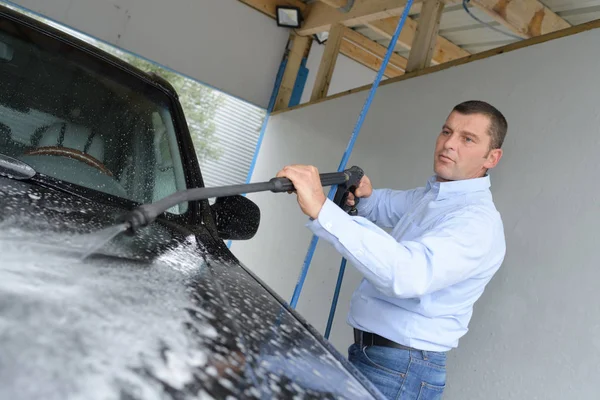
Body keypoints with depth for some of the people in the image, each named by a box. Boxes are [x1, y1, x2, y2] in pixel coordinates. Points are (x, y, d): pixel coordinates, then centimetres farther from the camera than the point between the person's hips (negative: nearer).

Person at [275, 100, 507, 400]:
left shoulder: (477, 220, -22)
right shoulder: (430, 194, 8)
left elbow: (407, 273, -39)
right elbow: (389, 205, 27)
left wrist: (322, 209, -45)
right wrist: (366, 197, 1)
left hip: (400, 369, -8)